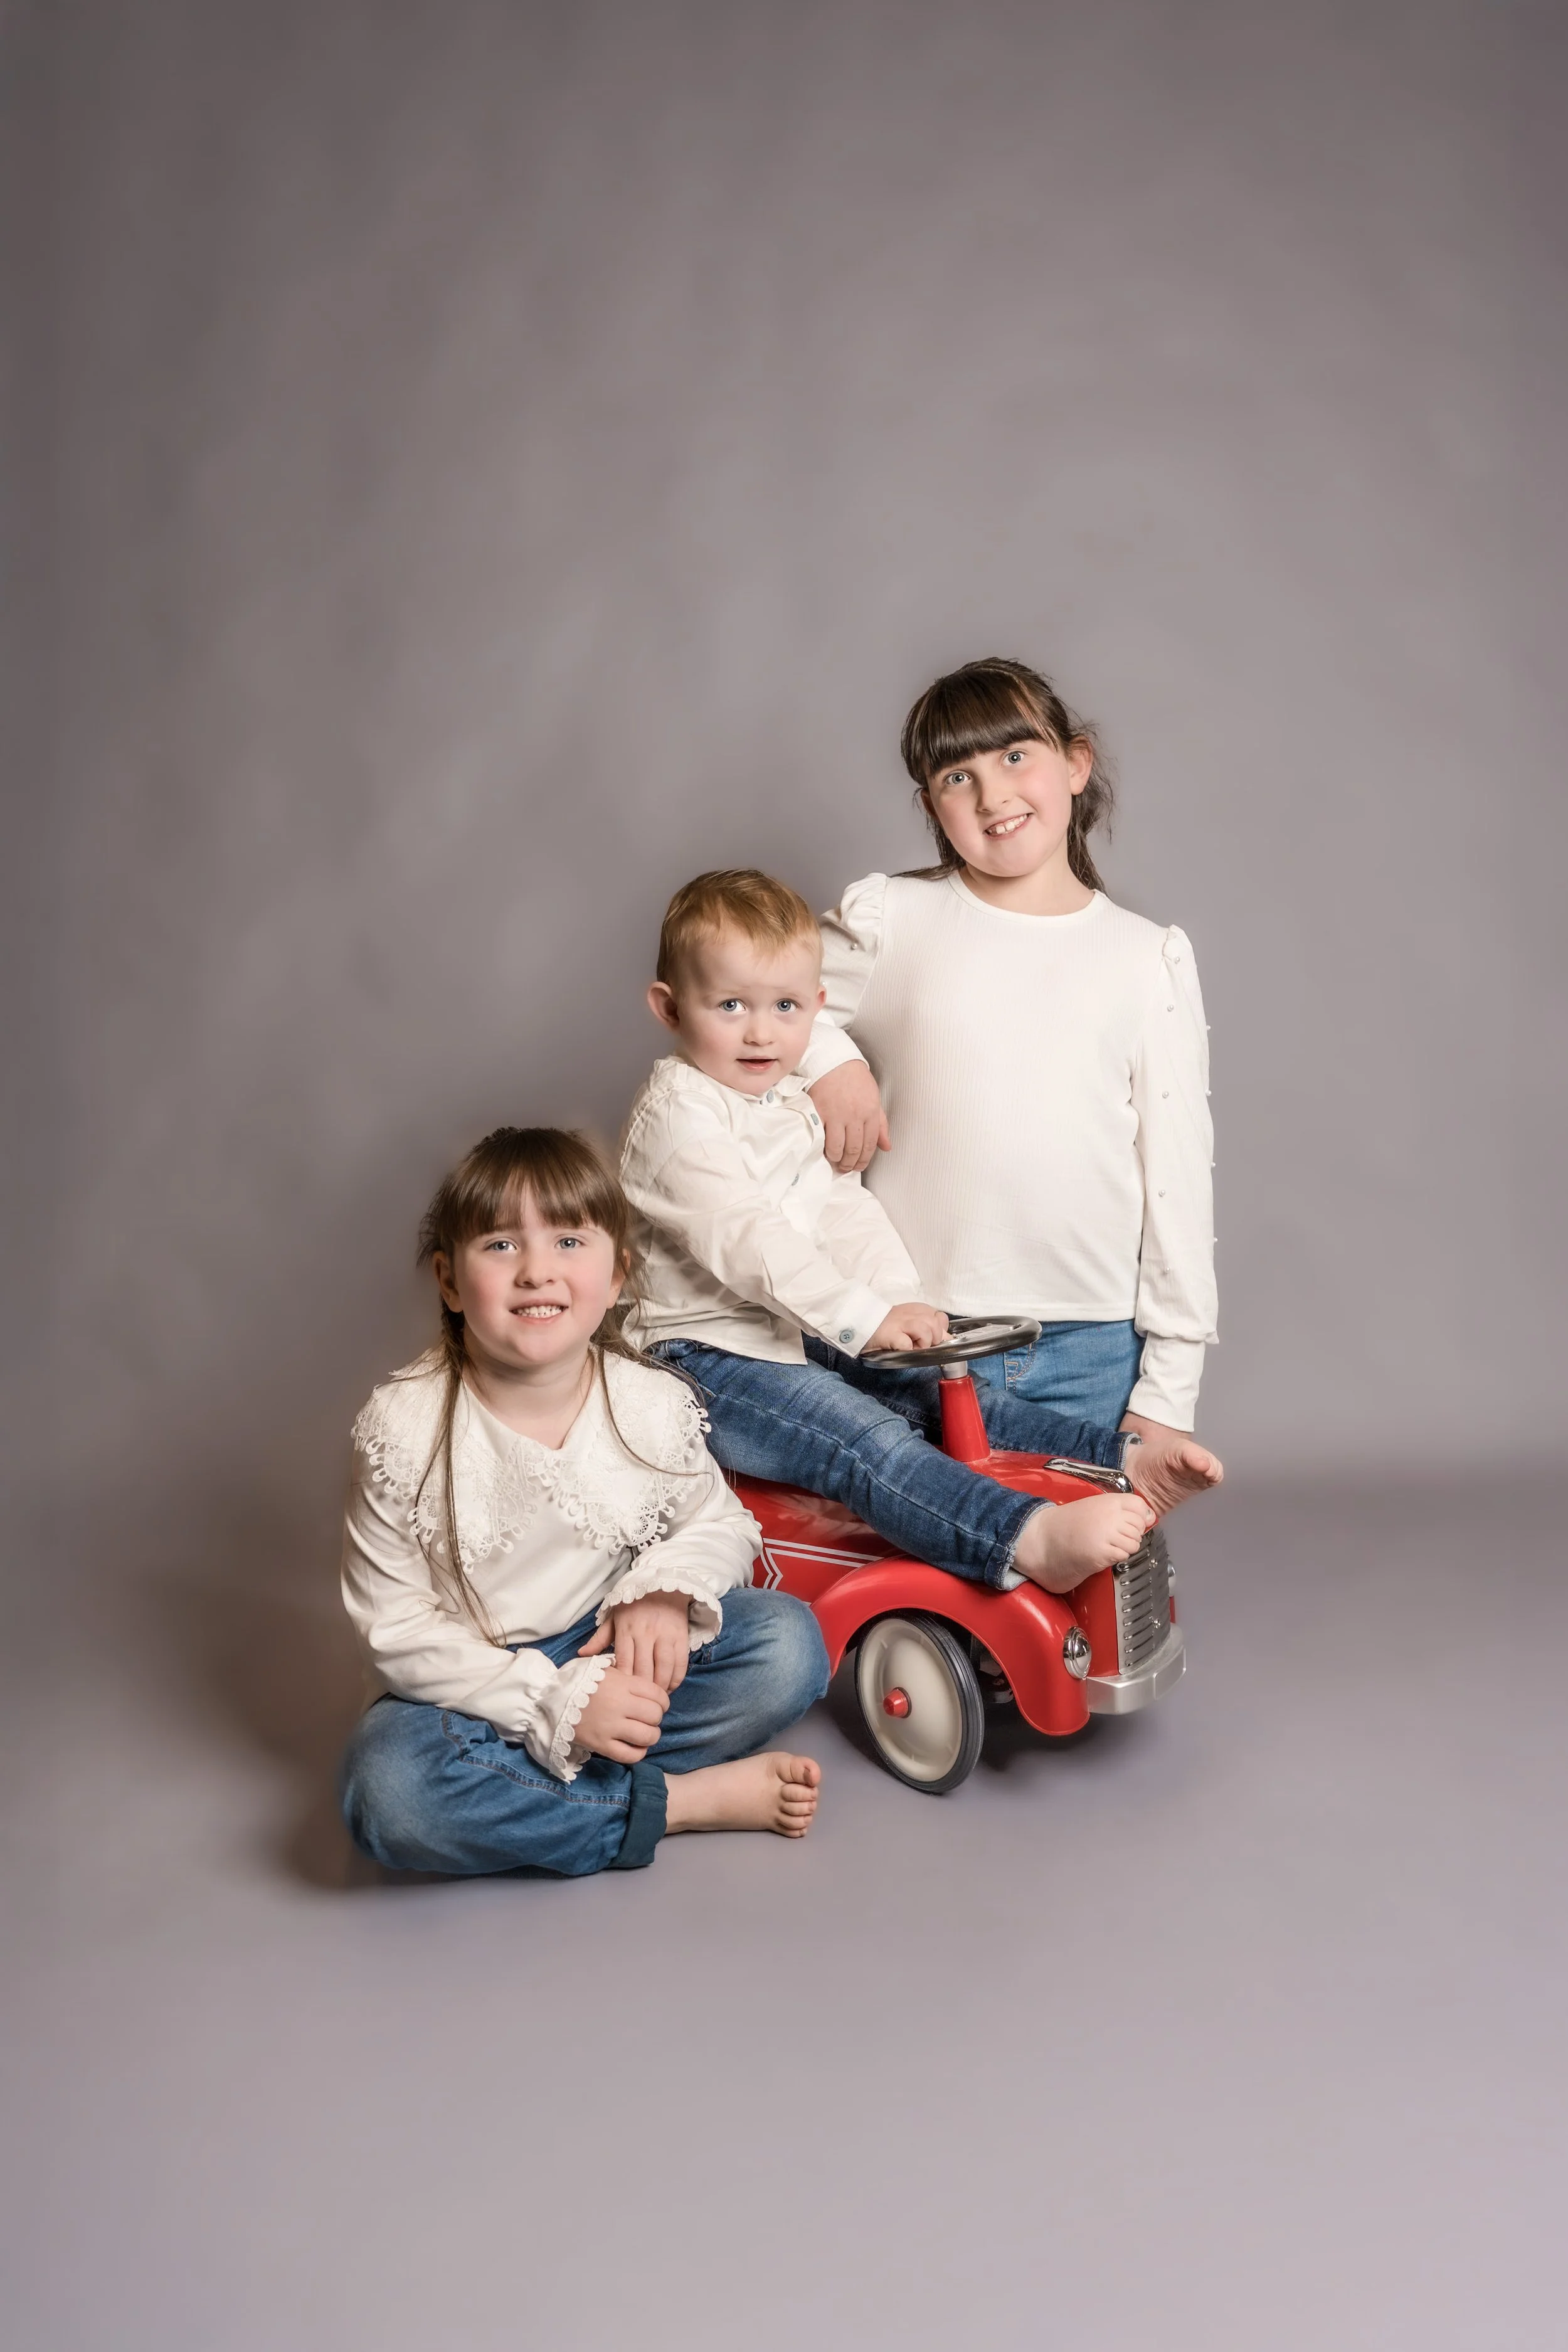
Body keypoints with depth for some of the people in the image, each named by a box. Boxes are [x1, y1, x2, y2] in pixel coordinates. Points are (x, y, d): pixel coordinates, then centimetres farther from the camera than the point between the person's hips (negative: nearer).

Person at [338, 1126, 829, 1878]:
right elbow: (397, 1629, -14)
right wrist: (557, 1701, -24)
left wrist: (666, 1590, -17)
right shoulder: (403, 1429, -16)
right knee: (389, 1787, -34)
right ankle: (684, 1800, -21)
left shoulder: (654, 1406, -8)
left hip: (619, 1657, 2)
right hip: (477, 1687, -2)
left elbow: (722, 1526, 8)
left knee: (788, 1642, -20)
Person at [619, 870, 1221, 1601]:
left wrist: (903, 1304, -5)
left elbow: (848, 1213, 12)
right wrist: (868, 1317, -28)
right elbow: (747, 1241, -23)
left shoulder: (796, 1107, 17)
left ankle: (1122, 1462, -8)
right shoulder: (676, 1118, -13)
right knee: (872, 1444, -29)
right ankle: (1032, 1539, -48)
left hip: (809, 1339, 9)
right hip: (714, 1359, -9)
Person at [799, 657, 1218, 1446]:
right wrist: (828, 1058, -6)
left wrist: (1168, 1389, 1)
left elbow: (1179, 1174, 4)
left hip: (1091, 1352, 0)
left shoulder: (1149, 960, 4)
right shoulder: (888, 920, 2)